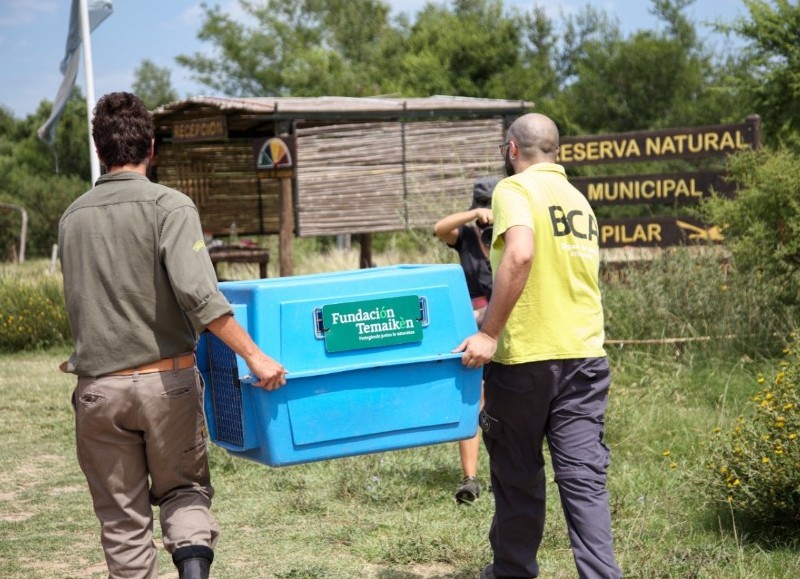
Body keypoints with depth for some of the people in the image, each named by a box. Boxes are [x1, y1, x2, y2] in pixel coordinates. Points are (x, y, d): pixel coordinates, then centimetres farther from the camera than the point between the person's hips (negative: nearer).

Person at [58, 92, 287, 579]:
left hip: (98, 387, 2)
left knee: (123, 517, 10)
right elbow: (196, 290, -20)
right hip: (166, 379, -2)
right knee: (184, 488, 15)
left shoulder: (72, 218, 8)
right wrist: (254, 355, -18)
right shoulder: (169, 205, -7)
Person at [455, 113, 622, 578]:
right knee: (585, 475, 1)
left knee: (518, 474, 10)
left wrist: (489, 333, -22)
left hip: (528, 355, -6)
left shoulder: (515, 189, -5)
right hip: (585, 354, 6)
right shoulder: (578, 200, 18)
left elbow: (520, 254, -24)